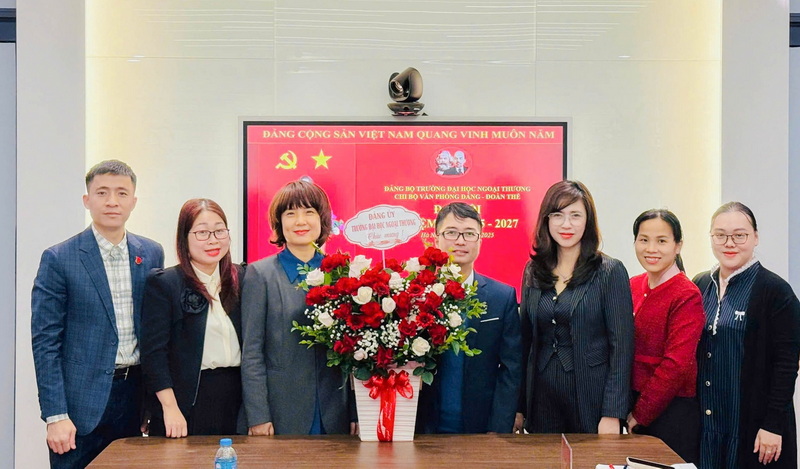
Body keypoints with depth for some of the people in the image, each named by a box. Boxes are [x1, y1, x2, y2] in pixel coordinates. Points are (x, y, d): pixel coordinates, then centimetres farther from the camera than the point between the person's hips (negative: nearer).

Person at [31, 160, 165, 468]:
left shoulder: (152, 254, 6)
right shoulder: (59, 259, -6)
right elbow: (45, 341, -7)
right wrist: (55, 416, -12)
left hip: (135, 395, 4)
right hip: (82, 402, -4)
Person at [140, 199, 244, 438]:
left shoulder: (240, 278, 8)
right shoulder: (163, 283, -4)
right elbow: (154, 351, -9)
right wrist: (170, 407, -15)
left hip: (236, 395, 4)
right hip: (188, 399, -4)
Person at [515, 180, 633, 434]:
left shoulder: (610, 272, -6)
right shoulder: (533, 271, 6)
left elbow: (621, 347, -8)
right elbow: (526, 339, 9)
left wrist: (613, 414, -14)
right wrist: (518, 406, 6)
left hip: (591, 400, -3)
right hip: (542, 399, 4)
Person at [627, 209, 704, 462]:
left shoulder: (687, 296, -13)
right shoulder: (632, 287, 5)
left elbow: (676, 365, -17)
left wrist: (640, 414, -12)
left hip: (672, 411, -6)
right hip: (632, 408, 6)